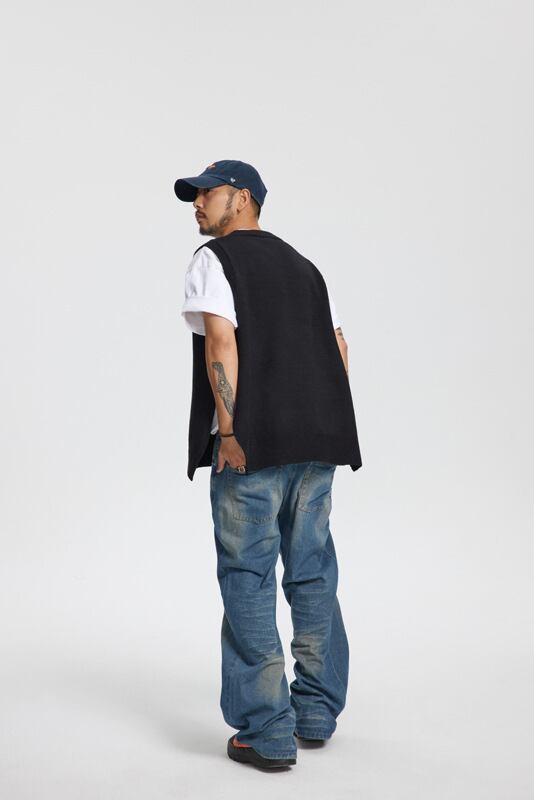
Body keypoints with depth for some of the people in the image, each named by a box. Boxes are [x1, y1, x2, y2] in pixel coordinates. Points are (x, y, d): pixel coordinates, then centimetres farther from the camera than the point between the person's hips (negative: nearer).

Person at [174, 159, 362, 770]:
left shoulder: (213, 259, 1)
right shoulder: (302, 265, 21)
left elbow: (221, 340, -14)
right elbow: (338, 348, 16)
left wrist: (228, 432, -15)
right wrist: (320, 422, 16)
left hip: (252, 445, -6)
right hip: (318, 443, 7)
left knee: (249, 581, 0)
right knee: (313, 574, 14)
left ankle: (266, 733, 2)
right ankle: (316, 714, 24)